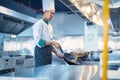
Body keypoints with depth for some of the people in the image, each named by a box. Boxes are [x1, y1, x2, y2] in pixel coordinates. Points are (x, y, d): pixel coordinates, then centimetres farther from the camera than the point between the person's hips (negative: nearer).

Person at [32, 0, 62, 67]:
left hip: (48, 52, 8)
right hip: (41, 51, -8)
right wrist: (52, 42, -20)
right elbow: (38, 41, -17)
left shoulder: (50, 26, 16)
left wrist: (56, 53, 15)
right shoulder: (39, 24, -9)